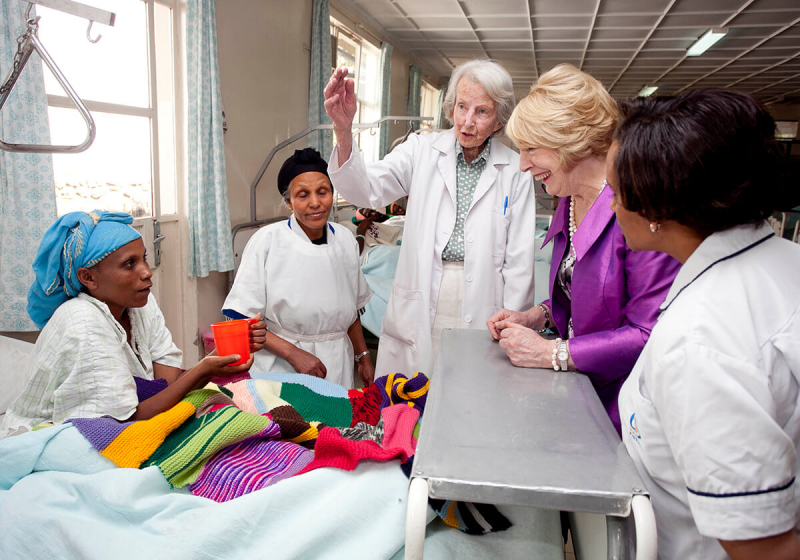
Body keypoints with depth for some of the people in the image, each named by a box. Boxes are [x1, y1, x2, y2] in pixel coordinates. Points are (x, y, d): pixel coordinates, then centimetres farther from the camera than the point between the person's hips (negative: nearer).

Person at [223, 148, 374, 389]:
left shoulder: (345, 239, 3)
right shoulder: (267, 241, -12)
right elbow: (241, 319, -12)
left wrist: (363, 358, 16)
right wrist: (293, 353, -18)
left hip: (337, 366, 4)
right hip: (281, 366, -4)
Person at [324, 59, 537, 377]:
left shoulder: (515, 171, 2)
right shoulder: (422, 150, 4)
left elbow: (519, 260, 2)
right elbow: (367, 189, -11)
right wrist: (343, 131, -28)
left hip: (479, 315, 0)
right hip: (417, 316, 1)